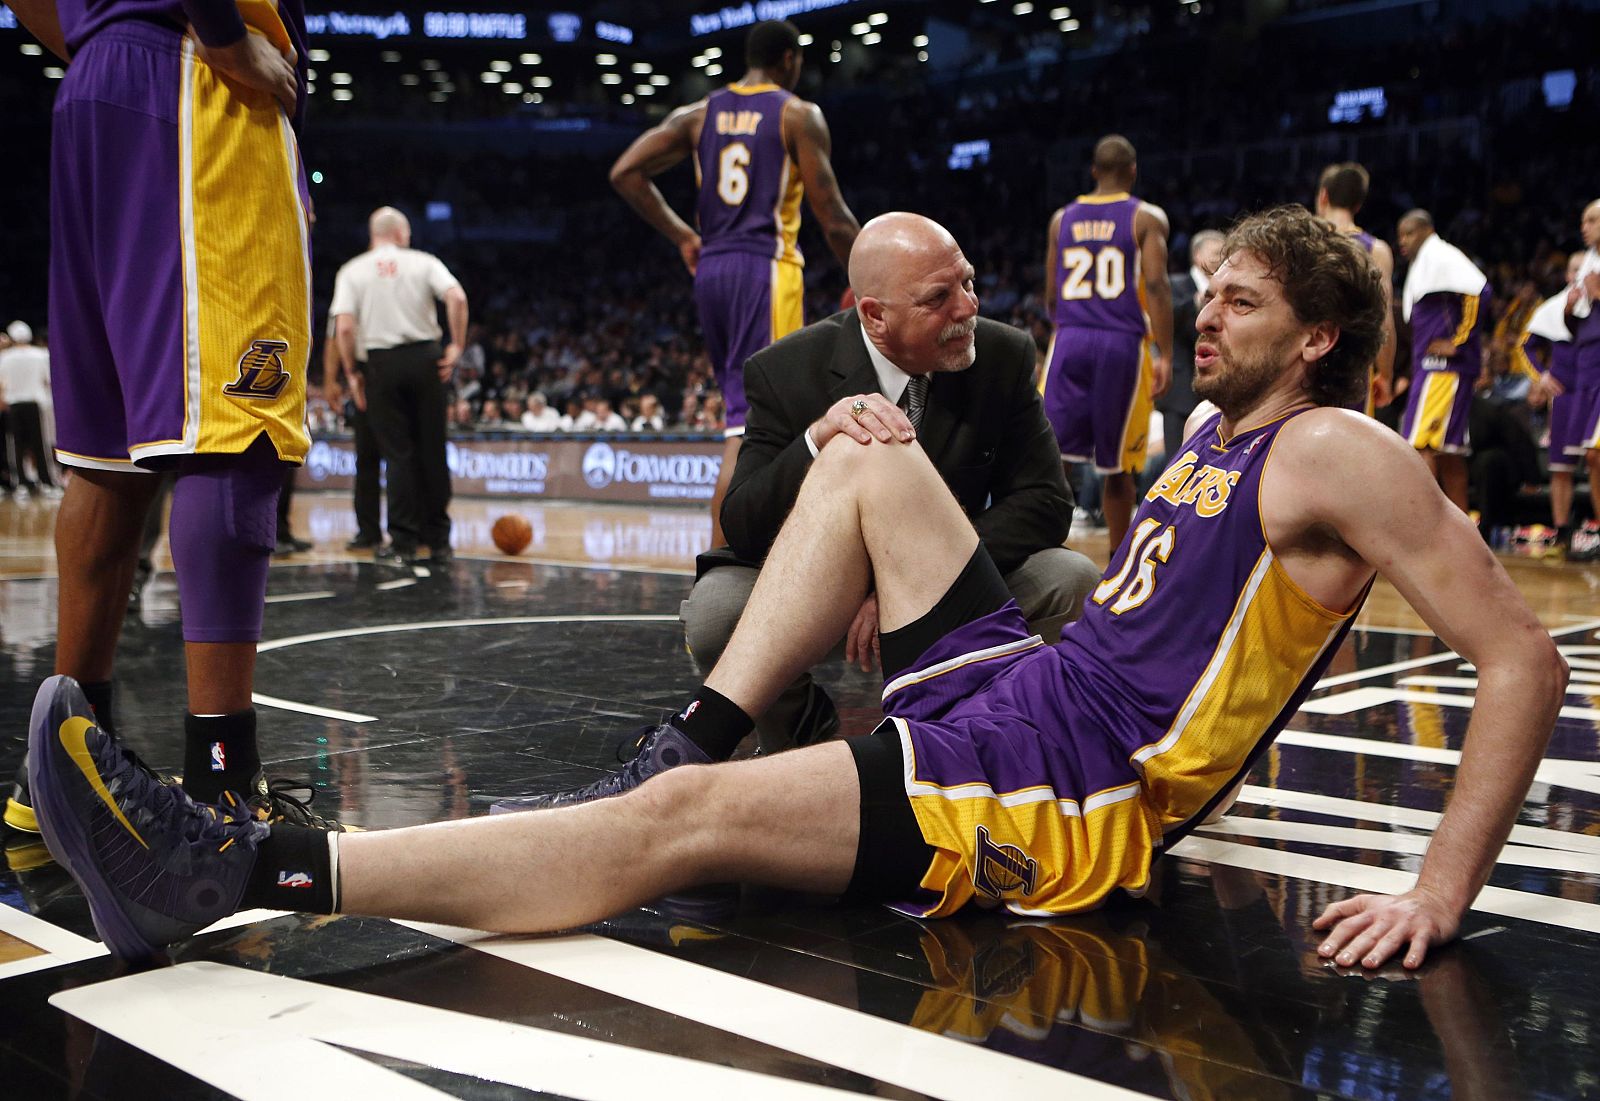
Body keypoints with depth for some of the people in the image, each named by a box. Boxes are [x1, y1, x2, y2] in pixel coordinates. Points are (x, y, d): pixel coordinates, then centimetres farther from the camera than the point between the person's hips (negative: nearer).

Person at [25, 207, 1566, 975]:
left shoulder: (1334, 453, -8)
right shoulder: (1206, 441, 19)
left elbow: (1523, 659, -14)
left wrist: (1440, 894, -21)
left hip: (1072, 792, -9)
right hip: (1017, 682, 9)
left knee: (682, 824, -22)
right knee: (867, 454, 13)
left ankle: (231, 872, -24)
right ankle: (696, 737, 4)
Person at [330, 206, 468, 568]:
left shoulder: (352, 271, 6)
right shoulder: (424, 262, 6)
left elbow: (344, 326, -5)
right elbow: (457, 298, -10)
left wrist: (351, 373, 3)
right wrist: (457, 346, -2)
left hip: (382, 363, 0)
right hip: (425, 357, 0)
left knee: (398, 454, 4)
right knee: (432, 451, 7)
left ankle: (404, 542, 3)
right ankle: (439, 541, 12)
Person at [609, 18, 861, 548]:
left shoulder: (699, 113, 13)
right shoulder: (799, 115, -2)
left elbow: (625, 173, 4)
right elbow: (833, 218, -7)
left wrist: (682, 236, 13)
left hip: (711, 268, 6)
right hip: (767, 269, -6)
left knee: (748, 411, 17)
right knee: (749, 425, -10)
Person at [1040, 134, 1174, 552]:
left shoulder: (1063, 218, 11)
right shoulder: (1146, 217, 1)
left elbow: (1051, 296, 14)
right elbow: (1156, 285, -10)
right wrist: (1165, 355, -9)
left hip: (1070, 341, 2)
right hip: (1123, 344, -2)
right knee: (1117, 465, 9)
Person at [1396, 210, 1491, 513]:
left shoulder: (1440, 255, -8)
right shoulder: (1423, 263, 22)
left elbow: (1478, 291, -22)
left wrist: (1457, 343, -19)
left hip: (1444, 365, -10)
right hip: (1429, 366, 10)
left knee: (1421, 444, -15)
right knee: (1448, 450, 10)